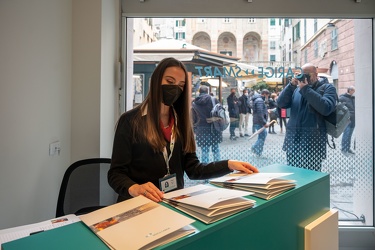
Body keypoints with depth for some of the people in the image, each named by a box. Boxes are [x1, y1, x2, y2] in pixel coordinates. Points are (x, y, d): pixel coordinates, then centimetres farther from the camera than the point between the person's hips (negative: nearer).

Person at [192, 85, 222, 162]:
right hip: (214, 128, 0)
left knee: (204, 150, 6)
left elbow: (193, 118, 4)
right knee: (215, 148, 11)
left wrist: (195, 129, 13)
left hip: (201, 130, 0)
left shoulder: (194, 103, 0)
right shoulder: (214, 100, -4)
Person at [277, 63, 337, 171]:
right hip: (293, 139, 4)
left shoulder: (327, 88, 6)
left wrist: (306, 89, -12)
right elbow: (281, 104, 6)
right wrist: (291, 85, -4)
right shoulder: (296, 88, 18)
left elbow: (326, 108, -14)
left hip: (313, 140, -4)